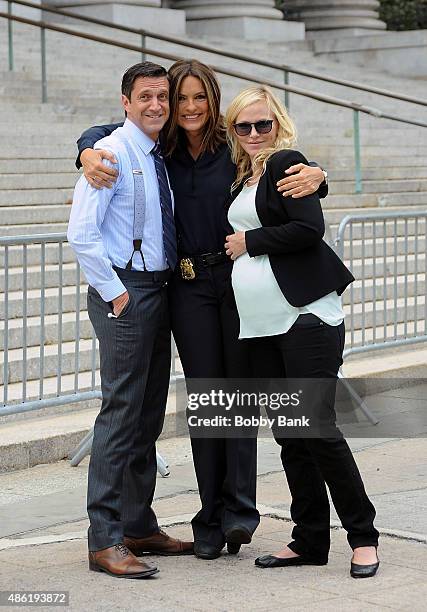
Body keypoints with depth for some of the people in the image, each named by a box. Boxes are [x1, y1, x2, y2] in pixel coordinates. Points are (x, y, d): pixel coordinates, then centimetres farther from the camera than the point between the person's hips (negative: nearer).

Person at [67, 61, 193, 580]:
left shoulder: (161, 158, 14)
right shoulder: (111, 154, -11)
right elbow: (81, 234, -17)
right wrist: (115, 293, -16)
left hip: (158, 292, 9)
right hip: (124, 293, -9)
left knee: (149, 416, 13)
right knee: (121, 415, -10)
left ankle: (140, 527, 22)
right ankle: (105, 541, -6)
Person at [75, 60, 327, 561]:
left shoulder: (234, 147, -2)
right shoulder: (161, 148, 3)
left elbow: (285, 172, 2)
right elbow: (100, 132, 10)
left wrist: (314, 174, -21)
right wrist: (89, 154, -13)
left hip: (238, 278, -1)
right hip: (189, 285, 1)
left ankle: (239, 507, 5)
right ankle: (211, 520, 8)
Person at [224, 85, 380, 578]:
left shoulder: (286, 163, -5)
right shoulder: (242, 176, 18)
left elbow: (309, 229, -16)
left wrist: (249, 242, -7)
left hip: (305, 316, -8)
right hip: (261, 327, 8)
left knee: (318, 427, -9)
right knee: (289, 435, 9)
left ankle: (363, 536, 3)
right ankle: (310, 540, 17)